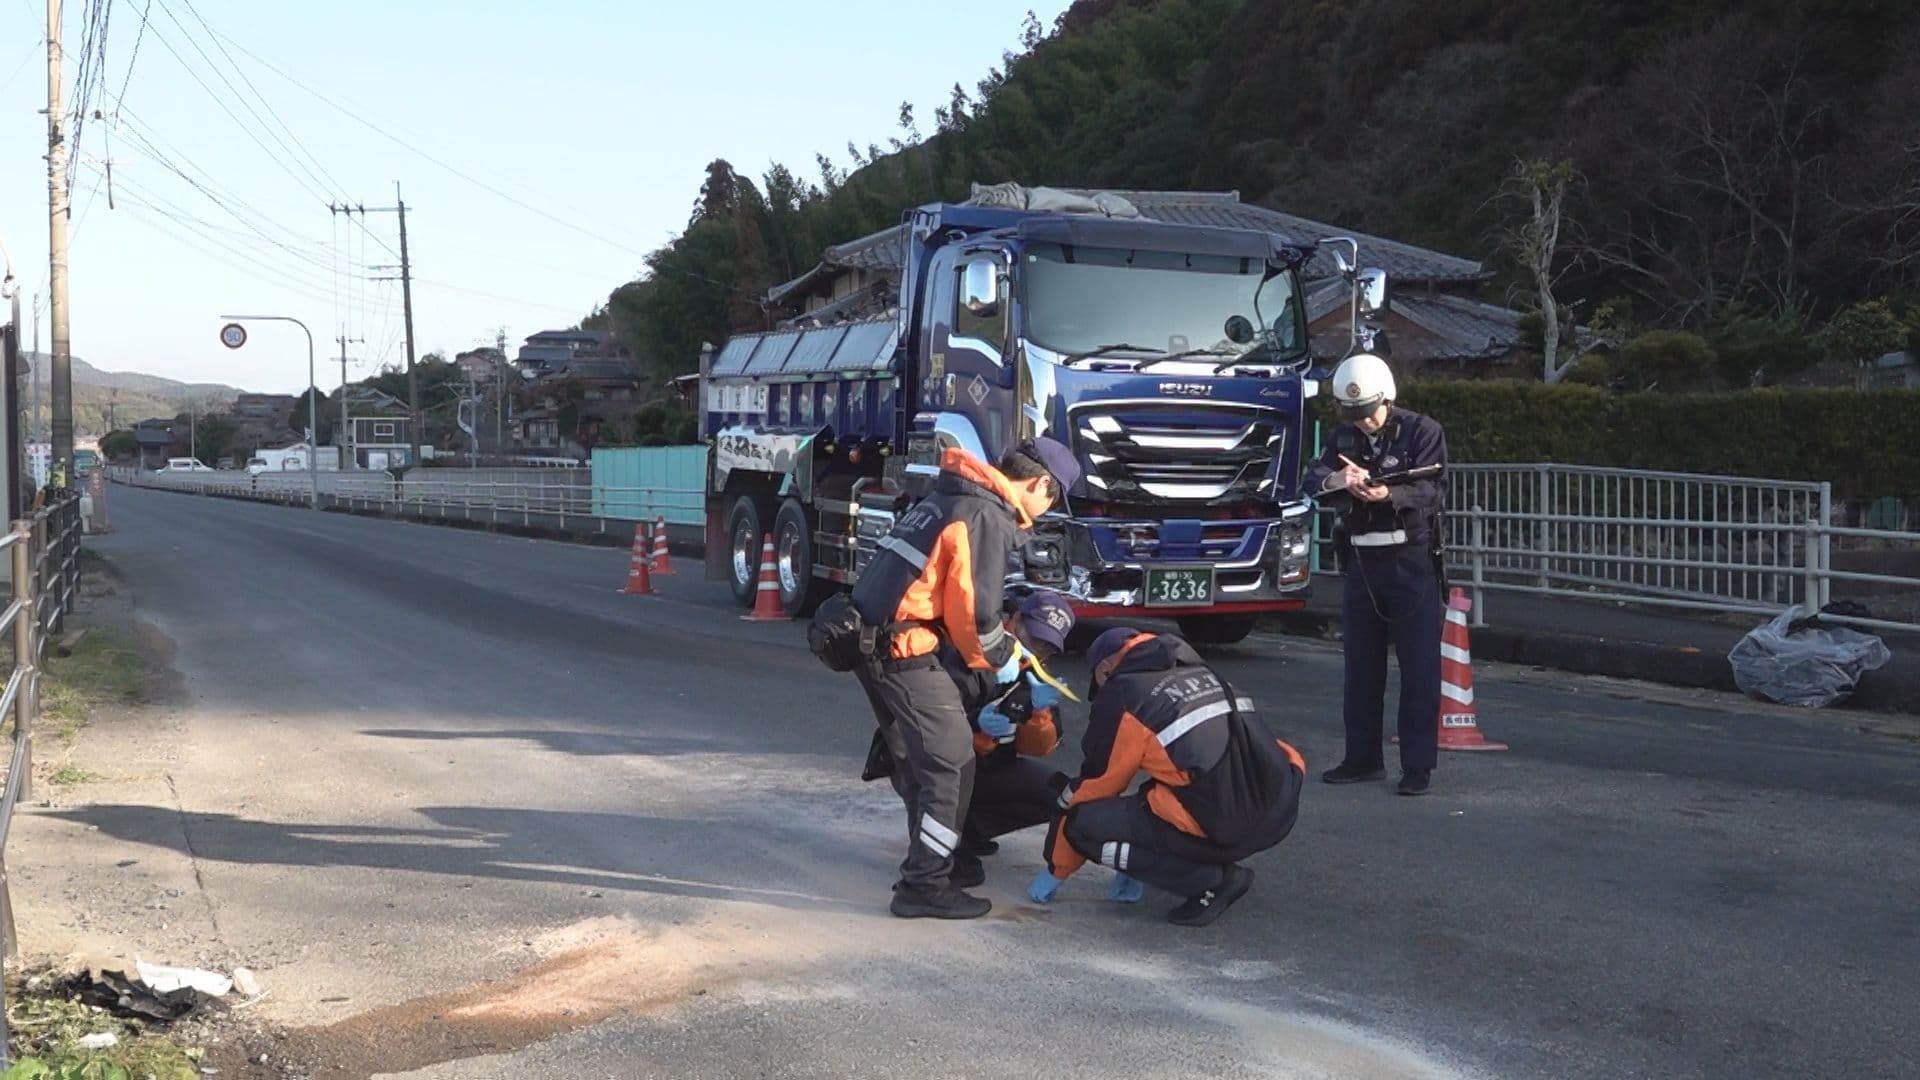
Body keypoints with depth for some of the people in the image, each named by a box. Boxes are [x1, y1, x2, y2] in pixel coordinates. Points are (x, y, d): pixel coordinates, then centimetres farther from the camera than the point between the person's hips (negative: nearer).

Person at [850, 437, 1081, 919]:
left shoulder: (946, 500, 19)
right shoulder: (989, 517, -13)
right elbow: (973, 608, -16)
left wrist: (1003, 643, 22)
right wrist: (1001, 658, 3)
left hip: (871, 639, 10)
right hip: (903, 649, -10)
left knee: (914, 758, 21)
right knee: (951, 762, -4)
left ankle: (931, 859, 33)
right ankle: (924, 886, 1)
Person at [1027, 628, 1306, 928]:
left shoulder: (1121, 696, 5)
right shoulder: (1203, 674, 24)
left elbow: (1094, 785, 11)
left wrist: (1055, 871, 25)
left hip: (1215, 827, -7)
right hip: (1281, 815, 8)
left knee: (1083, 823, 4)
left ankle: (1210, 880, 0)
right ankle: (1218, 862, 19)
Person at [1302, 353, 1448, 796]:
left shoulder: (1423, 431, -4)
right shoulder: (1344, 438, 10)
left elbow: (1434, 492, -16)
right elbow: (1311, 482, -4)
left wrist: (1389, 494, -35)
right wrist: (1333, 481, -27)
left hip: (1411, 559, -5)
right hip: (1360, 559, 5)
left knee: (1419, 665, -4)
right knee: (1361, 664, 10)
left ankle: (1418, 765, 1)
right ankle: (1363, 758, 20)